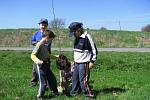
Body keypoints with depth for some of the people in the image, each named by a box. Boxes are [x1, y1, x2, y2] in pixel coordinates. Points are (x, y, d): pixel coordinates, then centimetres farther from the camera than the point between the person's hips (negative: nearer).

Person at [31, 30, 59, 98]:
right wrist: (37, 60, -39)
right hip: (41, 66, -9)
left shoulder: (45, 45, 11)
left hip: (46, 66, 9)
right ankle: (40, 96, 18)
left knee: (52, 79, 17)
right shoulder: (39, 45, -16)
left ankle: (55, 93, 34)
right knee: (43, 82, 0)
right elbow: (33, 55, -23)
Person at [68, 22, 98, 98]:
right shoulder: (77, 38, 10)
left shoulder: (87, 37, -16)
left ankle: (89, 94, 7)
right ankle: (72, 93, 28)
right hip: (77, 63, 8)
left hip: (84, 63, -8)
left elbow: (94, 50, -14)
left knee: (83, 80, -6)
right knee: (75, 79, 16)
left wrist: (92, 61, -15)